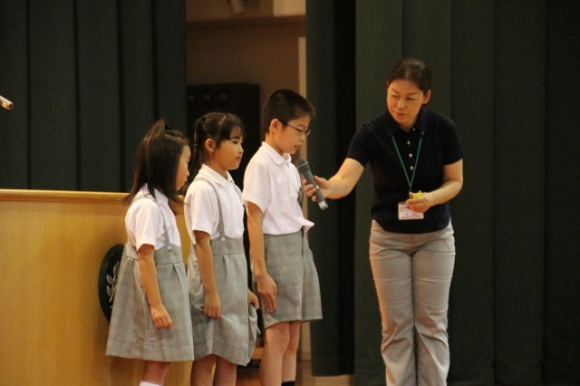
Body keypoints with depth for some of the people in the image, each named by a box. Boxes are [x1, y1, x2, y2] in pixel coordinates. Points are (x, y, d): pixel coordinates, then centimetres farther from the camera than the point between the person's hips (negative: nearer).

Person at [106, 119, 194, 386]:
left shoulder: (159, 202, 14)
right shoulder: (148, 205, -16)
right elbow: (145, 257, -20)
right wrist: (156, 304, -21)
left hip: (168, 287, 9)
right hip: (156, 290, -9)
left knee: (161, 364, 8)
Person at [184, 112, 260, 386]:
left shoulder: (230, 187, 12)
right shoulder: (203, 189, -14)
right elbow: (202, 242, -17)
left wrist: (244, 288, 16)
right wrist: (211, 291, -20)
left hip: (233, 278, 8)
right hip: (212, 274, -8)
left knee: (232, 356, 10)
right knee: (206, 357, -3)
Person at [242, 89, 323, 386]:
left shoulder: (288, 165, 14)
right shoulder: (261, 164, -11)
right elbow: (254, 220, -15)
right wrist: (261, 272, -18)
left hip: (299, 247, 9)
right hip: (276, 248, -9)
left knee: (292, 338, 8)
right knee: (278, 336, -9)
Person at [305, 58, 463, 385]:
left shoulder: (443, 129, -15)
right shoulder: (371, 134, -18)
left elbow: (455, 181, -5)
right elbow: (346, 180, -30)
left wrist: (431, 198, -26)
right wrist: (327, 187, -53)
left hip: (435, 236, 0)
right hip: (388, 237, 0)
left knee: (432, 324, 2)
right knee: (396, 326, 1)